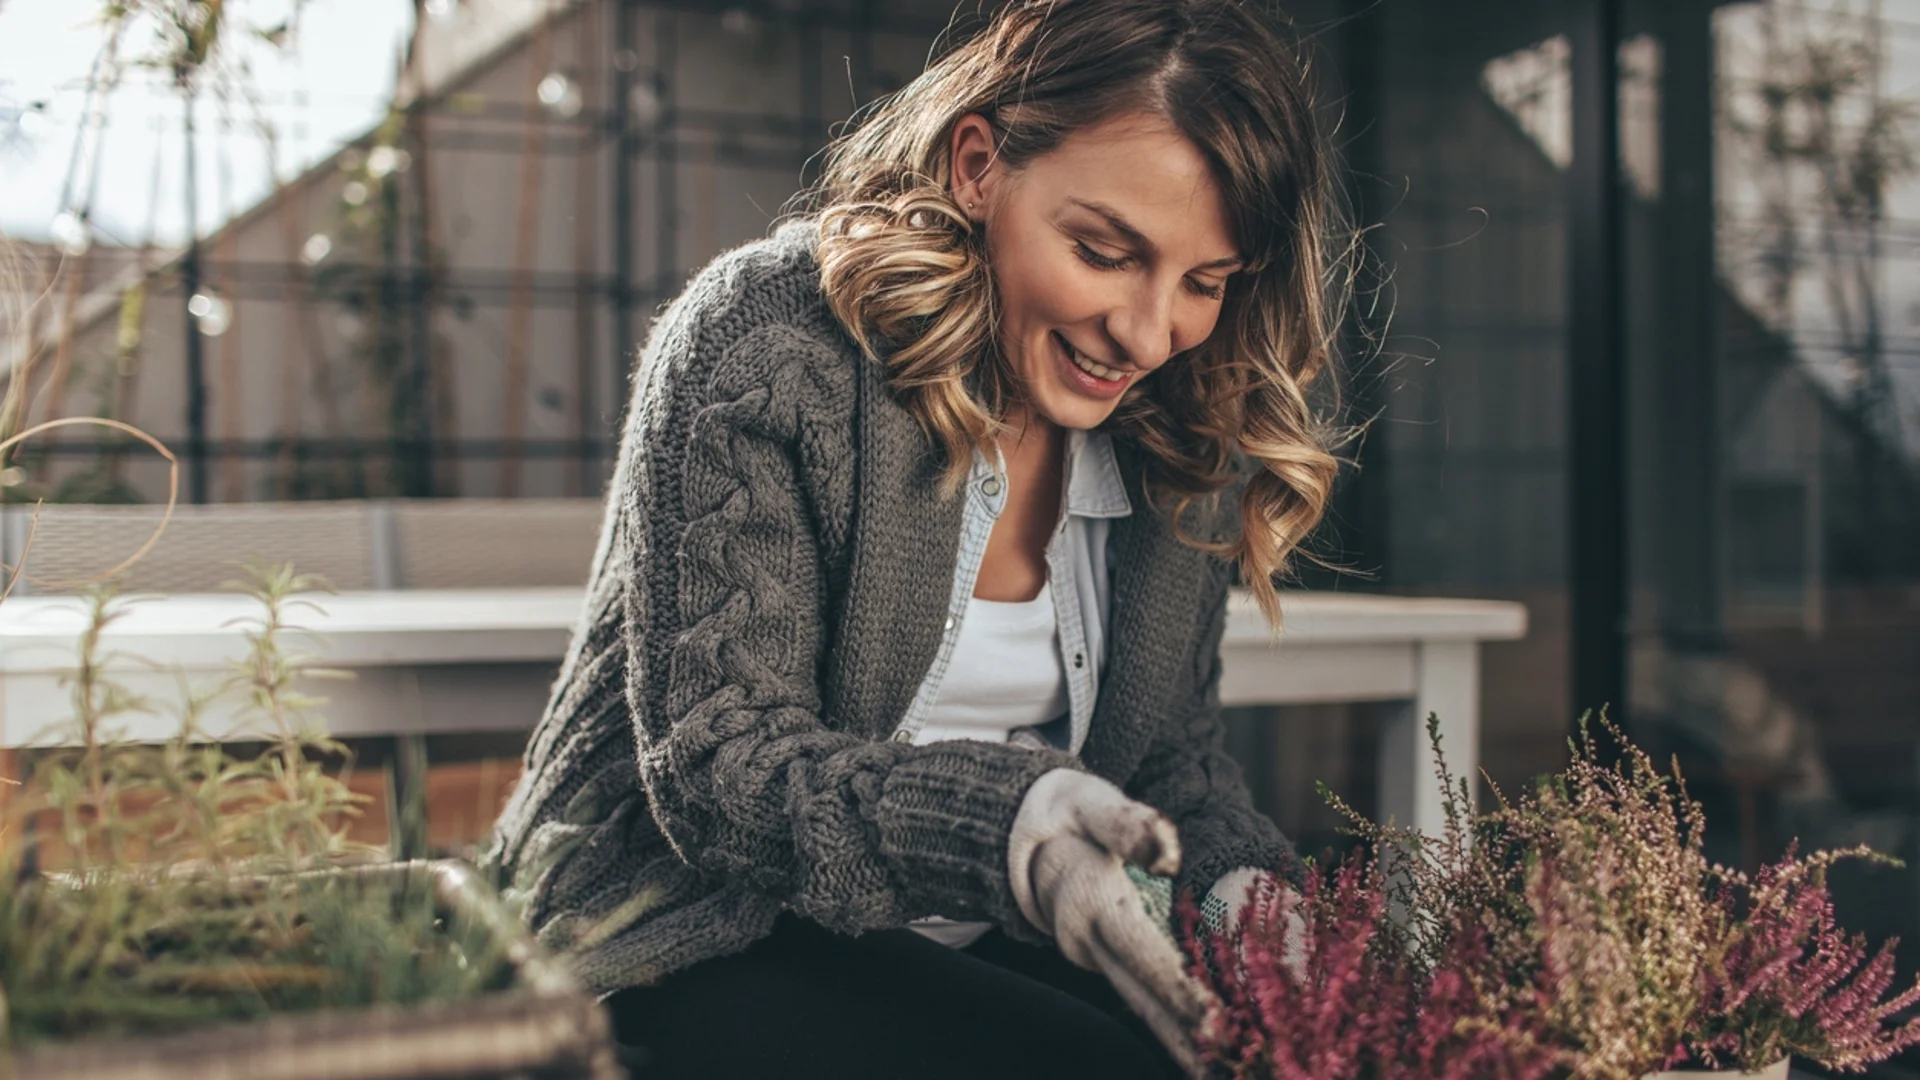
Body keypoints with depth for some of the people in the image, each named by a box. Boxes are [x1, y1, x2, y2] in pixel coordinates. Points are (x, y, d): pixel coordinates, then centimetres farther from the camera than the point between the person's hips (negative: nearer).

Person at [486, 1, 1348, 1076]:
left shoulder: (1187, 441, 2)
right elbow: (715, 760, -21)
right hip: (699, 938, -5)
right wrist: (1009, 826, -39)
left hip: (980, 946, 5)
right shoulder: (762, 341, -16)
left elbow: (1173, 751, 10)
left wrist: (1241, 884, -14)